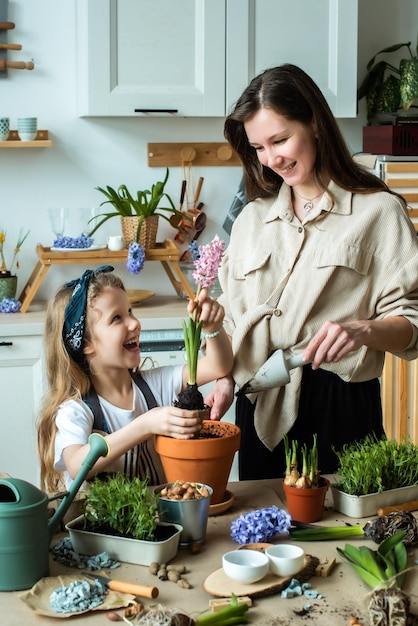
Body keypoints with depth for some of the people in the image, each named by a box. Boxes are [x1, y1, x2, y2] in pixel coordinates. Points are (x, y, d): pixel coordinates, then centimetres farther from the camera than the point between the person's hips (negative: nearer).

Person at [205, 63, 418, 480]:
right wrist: (225, 380, 0)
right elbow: (233, 316, 15)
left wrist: (362, 330, -24)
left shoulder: (377, 211, -2)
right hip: (259, 409, 4)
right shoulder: (252, 218, 13)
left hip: (341, 408, -4)